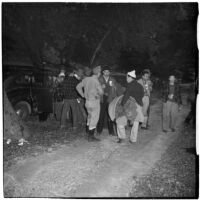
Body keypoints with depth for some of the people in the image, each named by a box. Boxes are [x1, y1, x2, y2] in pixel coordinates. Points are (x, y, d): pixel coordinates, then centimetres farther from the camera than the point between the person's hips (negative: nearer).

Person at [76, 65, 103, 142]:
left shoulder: (86, 79, 2)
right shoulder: (96, 81, -17)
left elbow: (78, 87, 9)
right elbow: (101, 91, -27)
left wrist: (83, 95, 12)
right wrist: (99, 95, -6)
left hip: (87, 101, 7)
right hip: (94, 102, -7)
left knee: (90, 116, 25)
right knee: (94, 119, 4)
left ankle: (88, 131, 35)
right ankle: (91, 137, 10)